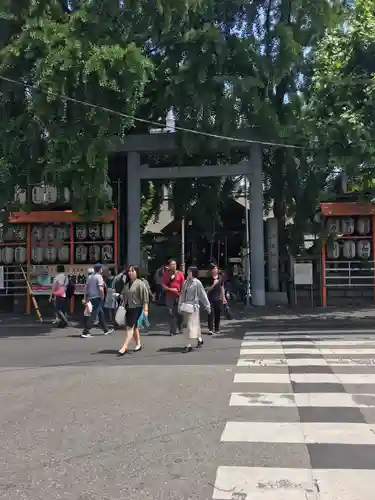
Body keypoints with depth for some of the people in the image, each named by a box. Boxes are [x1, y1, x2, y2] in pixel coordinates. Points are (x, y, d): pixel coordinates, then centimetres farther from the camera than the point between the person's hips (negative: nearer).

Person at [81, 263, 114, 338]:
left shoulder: (90, 277, 12)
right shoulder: (99, 277, -11)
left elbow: (86, 288, 11)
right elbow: (101, 288, -21)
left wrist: (86, 298, 14)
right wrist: (102, 297, -10)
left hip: (91, 298, 9)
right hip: (97, 298, -9)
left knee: (101, 314, 19)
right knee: (93, 315, -7)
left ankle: (106, 330, 29)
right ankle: (85, 332, -10)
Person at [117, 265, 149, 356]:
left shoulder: (140, 283, -10)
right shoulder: (127, 284, 13)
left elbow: (145, 297, -13)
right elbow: (124, 296, 19)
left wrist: (145, 309, -17)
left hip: (136, 308, -7)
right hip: (128, 308, 7)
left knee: (130, 327, -12)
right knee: (134, 327, 15)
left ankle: (124, 347, -14)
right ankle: (138, 344, 27)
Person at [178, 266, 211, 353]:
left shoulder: (197, 283, -9)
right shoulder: (186, 282, 7)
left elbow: (203, 295, -6)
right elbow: (182, 294, 11)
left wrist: (207, 306, -3)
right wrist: (180, 305, 10)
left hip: (193, 306, -7)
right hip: (185, 306, 7)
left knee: (191, 325, -5)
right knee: (186, 325, 14)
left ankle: (189, 345, -3)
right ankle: (199, 339, 32)